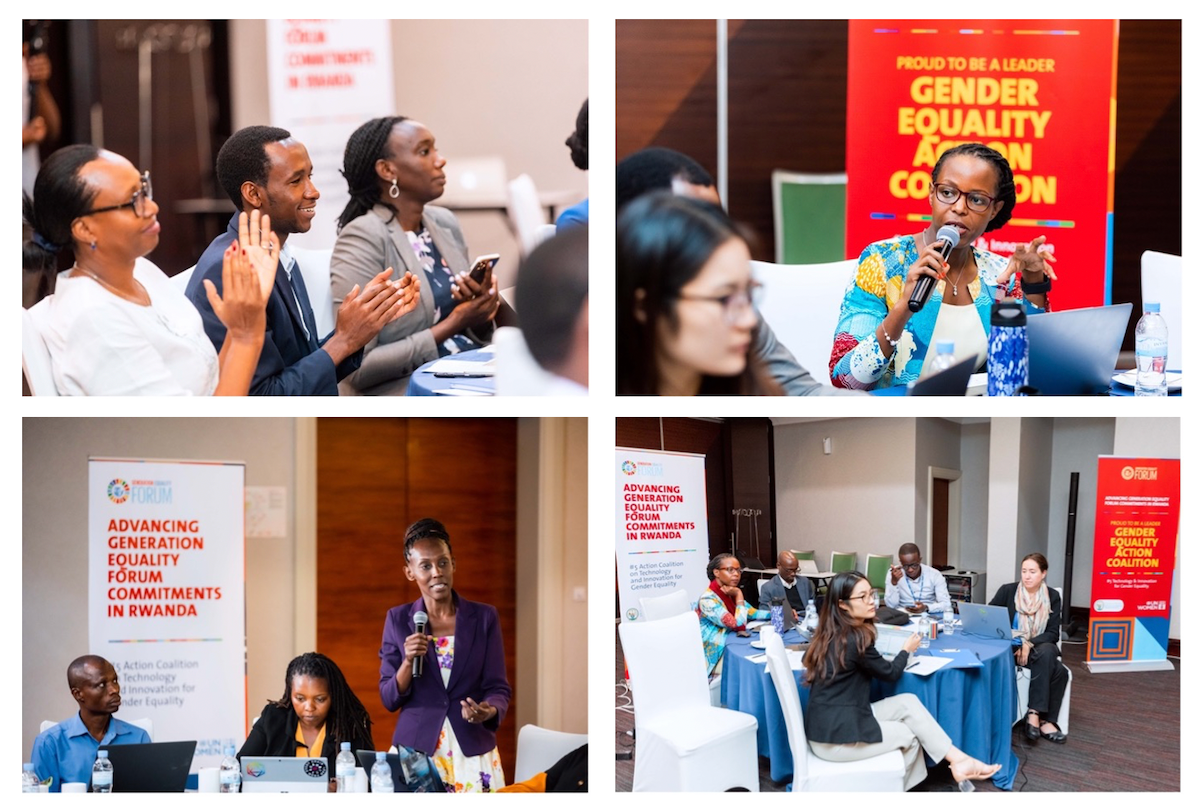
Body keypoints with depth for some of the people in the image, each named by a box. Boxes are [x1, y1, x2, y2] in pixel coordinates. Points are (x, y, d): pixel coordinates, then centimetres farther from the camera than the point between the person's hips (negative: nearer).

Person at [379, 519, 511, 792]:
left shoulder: (484, 617, 0)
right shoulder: (398, 620, 2)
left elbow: (498, 687, 0)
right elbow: (389, 700, 1)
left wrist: (489, 711, -22)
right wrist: (408, 661, -16)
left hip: (473, 752, 0)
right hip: (415, 751, 0)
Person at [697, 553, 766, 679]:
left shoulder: (730, 594, 8)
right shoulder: (708, 599, -20)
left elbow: (753, 613, 13)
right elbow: (739, 626, -24)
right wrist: (739, 595, -15)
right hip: (715, 658, -8)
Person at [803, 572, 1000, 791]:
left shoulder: (831, 633, 7)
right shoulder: (854, 639, -20)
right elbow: (890, 673, -6)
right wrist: (907, 650, 13)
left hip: (831, 724, 8)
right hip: (836, 738, -8)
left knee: (908, 702, 3)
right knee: (908, 735, 9)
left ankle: (957, 759, 2)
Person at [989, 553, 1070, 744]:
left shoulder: (1052, 597, 5)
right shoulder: (1007, 591, 1)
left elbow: (1053, 634, -1)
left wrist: (1030, 644, -20)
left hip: (1040, 648, 2)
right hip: (1010, 649, -2)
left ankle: (1034, 714, -31)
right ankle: (1046, 720, -27)